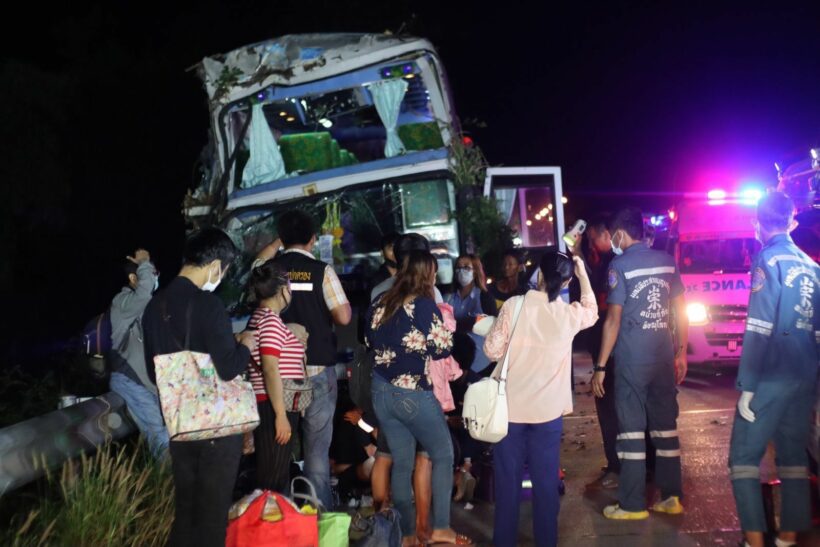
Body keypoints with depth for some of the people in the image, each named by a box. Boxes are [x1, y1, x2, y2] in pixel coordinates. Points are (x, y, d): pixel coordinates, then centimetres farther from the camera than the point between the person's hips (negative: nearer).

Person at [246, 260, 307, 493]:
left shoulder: (259, 318, 17)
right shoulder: (271, 320, -13)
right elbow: (270, 369, -21)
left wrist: (294, 340, 18)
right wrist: (281, 415, -21)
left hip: (266, 406, 10)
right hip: (273, 408, -10)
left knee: (277, 477, 16)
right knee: (273, 482, -5)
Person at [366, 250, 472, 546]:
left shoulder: (379, 305, 5)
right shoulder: (424, 304, -13)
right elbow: (443, 348, -10)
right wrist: (443, 325, 8)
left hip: (381, 392, 6)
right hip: (413, 394, -6)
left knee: (401, 462, 12)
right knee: (443, 455, 11)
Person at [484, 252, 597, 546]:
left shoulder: (514, 304, -11)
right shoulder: (570, 314, -4)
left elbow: (493, 350, -7)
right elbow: (592, 310, 20)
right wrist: (583, 273, 23)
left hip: (510, 405, -1)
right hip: (548, 409, 1)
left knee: (508, 478, 11)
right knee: (546, 479, 12)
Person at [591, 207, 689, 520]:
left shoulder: (620, 265, -8)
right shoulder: (667, 261, 7)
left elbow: (613, 319, -11)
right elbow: (681, 310, 9)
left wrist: (600, 366, -7)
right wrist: (682, 352, 18)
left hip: (633, 357, -5)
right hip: (664, 354, 5)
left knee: (632, 428, 1)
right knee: (666, 425, 12)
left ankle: (633, 504, 6)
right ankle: (671, 497, 18)